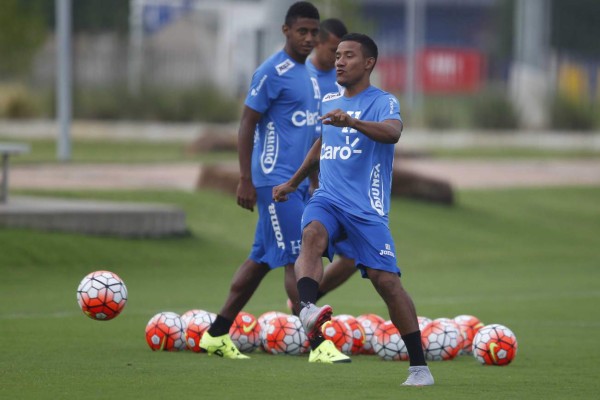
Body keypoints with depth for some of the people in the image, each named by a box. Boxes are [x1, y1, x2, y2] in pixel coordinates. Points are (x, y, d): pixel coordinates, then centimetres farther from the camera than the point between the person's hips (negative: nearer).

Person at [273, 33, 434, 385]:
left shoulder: (383, 102, -4)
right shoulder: (329, 102, 17)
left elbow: (392, 132, -27)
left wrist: (352, 121, -43)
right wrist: (293, 182, 39)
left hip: (367, 207, -4)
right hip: (327, 199, 4)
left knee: (386, 280, -11)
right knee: (313, 234, -31)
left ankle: (420, 367, -1)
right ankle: (308, 310, -53)